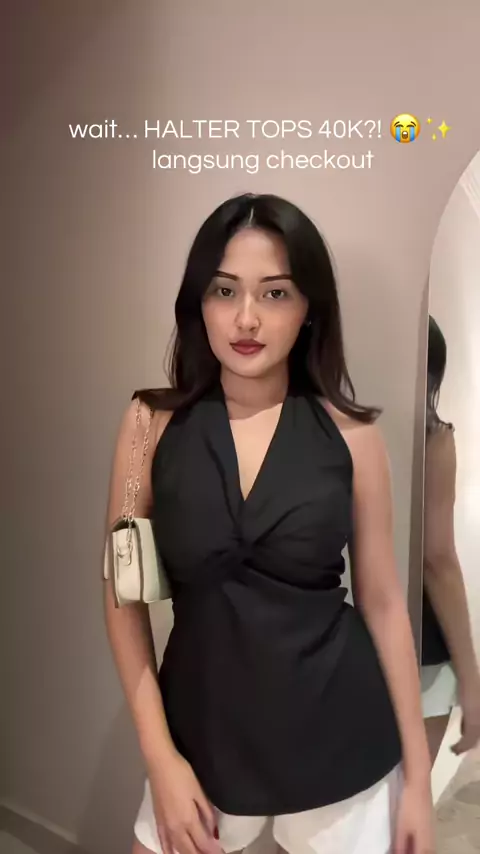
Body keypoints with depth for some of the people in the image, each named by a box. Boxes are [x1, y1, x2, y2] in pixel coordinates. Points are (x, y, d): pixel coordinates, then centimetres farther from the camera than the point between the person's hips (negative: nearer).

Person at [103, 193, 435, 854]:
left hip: (340, 747, 0)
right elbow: (124, 593, -4)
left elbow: (383, 600, -2)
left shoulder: (350, 433, -8)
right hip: (204, 740, 1)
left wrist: (418, 772, 2)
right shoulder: (153, 423, -8)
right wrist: (160, 757, -6)